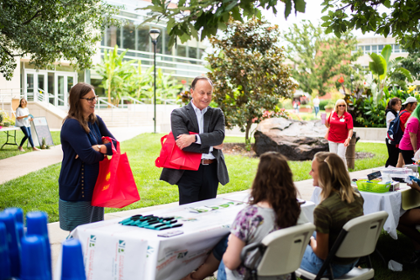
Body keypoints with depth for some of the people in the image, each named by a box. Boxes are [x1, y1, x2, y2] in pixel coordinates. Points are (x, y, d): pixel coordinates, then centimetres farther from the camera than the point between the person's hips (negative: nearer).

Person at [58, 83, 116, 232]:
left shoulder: (96, 121, 7)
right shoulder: (72, 125, -18)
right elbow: (89, 156, -23)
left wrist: (99, 148, -17)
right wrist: (105, 149, -4)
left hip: (94, 186, 8)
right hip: (76, 190, -8)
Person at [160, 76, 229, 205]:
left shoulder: (217, 114, 11)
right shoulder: (178, 114, -1)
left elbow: (219, 136, -9)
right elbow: (183, 144, -14)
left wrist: (194, 138, -22)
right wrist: (211, 147, -9)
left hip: (212, 171, 4)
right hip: (189, 172, -3)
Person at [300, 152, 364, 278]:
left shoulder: (323, 209, -32)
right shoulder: (357, 197, -8)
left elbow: (322, 254, -23)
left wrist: (311, 239, -2)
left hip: (333, 267, -7)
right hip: (353, 260, 7)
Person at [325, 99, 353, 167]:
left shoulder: (348, 116, -6)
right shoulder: (332, 114, 4)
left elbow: (350, 129, -11)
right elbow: (328, 125, 14)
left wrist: (348, 139, -25)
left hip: (342, 140, -3)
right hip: (332, 139, 3)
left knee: (341, 157, -7)